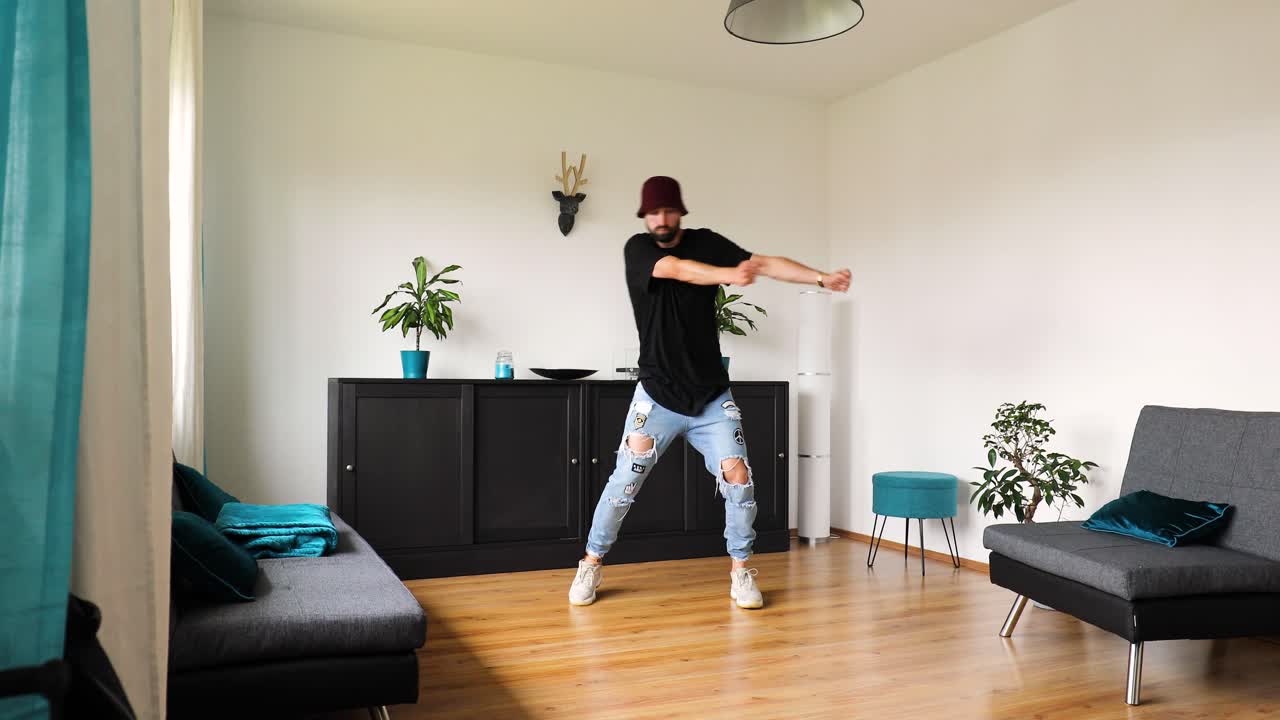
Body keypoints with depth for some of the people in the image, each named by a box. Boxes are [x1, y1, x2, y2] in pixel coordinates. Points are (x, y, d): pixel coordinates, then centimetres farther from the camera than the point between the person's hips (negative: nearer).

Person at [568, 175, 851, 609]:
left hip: (711, 397, 2)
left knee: (738, 477, -5)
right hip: (658, 395, -2)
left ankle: (740, 573, 12)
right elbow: (679, 269, -27)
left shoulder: (706, 243, 0)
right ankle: (591, 564, 17)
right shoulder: (637, 249, -6)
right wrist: (729, 276, -45)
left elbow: (764, 264, -11)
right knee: (625, 481, -2)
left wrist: (820, 277, -25)